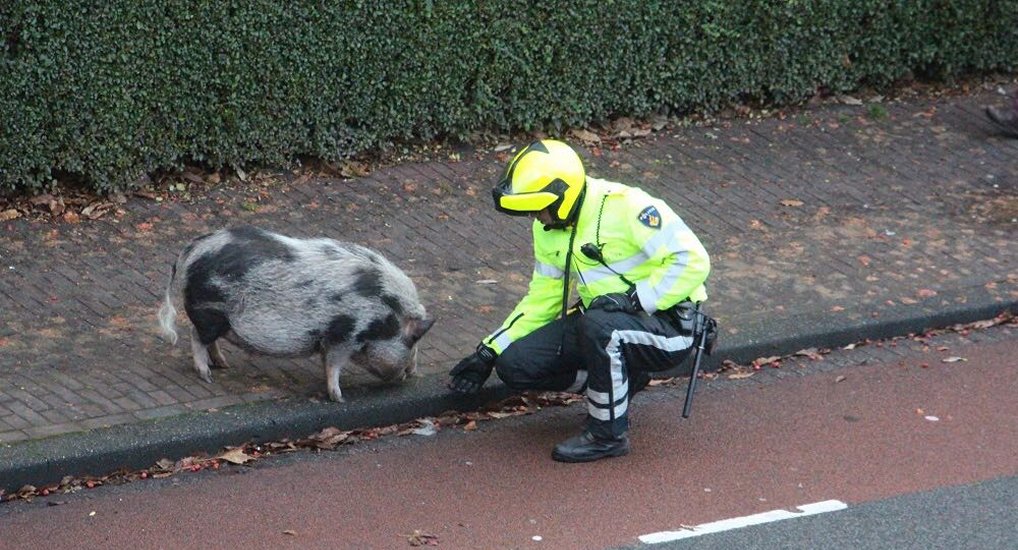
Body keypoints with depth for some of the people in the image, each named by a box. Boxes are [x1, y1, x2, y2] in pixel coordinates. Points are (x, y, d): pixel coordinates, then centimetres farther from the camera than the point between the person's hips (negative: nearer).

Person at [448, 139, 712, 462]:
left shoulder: (626, 208, -21)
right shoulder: (548, 229, 5)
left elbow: (693, 260, -23)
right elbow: (543, 298, 14)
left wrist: (635, 300, -29)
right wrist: (490, 351, 9)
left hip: (667, 326, -8)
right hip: (604, 319, 8)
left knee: (599, 325, -39)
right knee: (515, 365, -7)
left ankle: (609, 435, -19)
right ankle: (622, 377, 10)